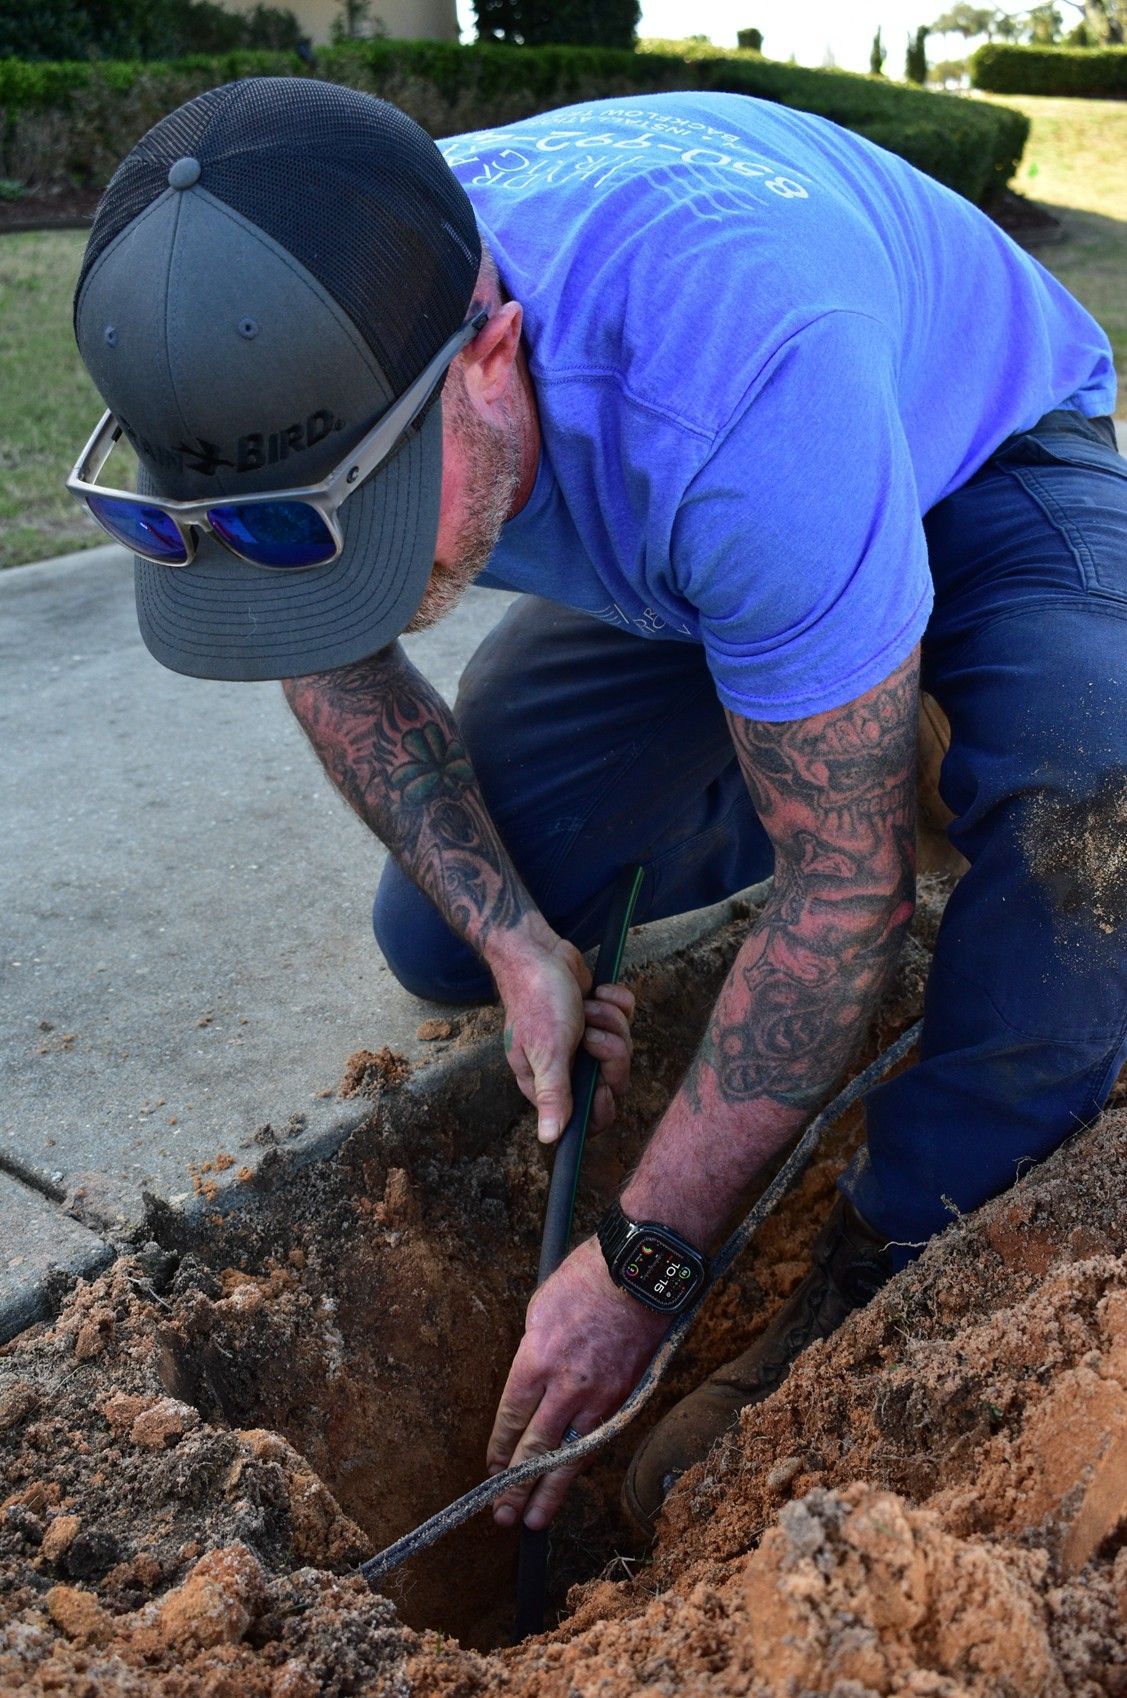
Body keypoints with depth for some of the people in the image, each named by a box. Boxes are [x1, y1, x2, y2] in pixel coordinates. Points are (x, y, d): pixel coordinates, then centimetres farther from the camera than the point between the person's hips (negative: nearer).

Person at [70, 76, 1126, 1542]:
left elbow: (846, 884, -36)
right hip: (676, 541, 5)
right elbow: (332, 661, -8)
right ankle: (819, 766, 17)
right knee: (440, 938, -3)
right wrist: (516, 940, -20)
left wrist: (645, 1264, -29)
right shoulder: (286, 351, -26)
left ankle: (879, 1297, -17)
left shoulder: (739, 398, -45)